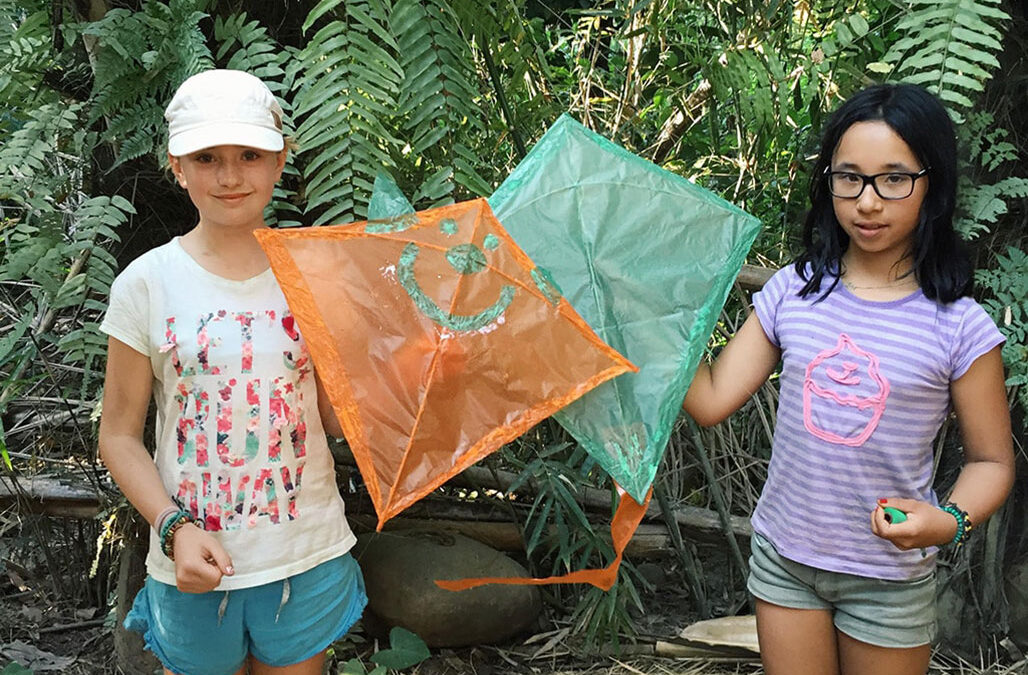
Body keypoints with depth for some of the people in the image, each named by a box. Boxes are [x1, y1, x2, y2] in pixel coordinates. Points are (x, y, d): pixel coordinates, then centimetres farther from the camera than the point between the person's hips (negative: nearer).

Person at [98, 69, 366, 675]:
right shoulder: (148, 284, -7)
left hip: (309, 554, 1)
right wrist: (175, 529, -16)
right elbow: (120, 436, -3)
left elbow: (336, 416, 2)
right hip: (195, 561, -1)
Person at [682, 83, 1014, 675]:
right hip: (783, 557, 3)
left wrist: (950, 521, -23)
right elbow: (711, 400, -6)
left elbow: (991, 460, -4)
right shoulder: (792, 292, -5)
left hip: (890, 579, -2)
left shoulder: (960, 327, -13)